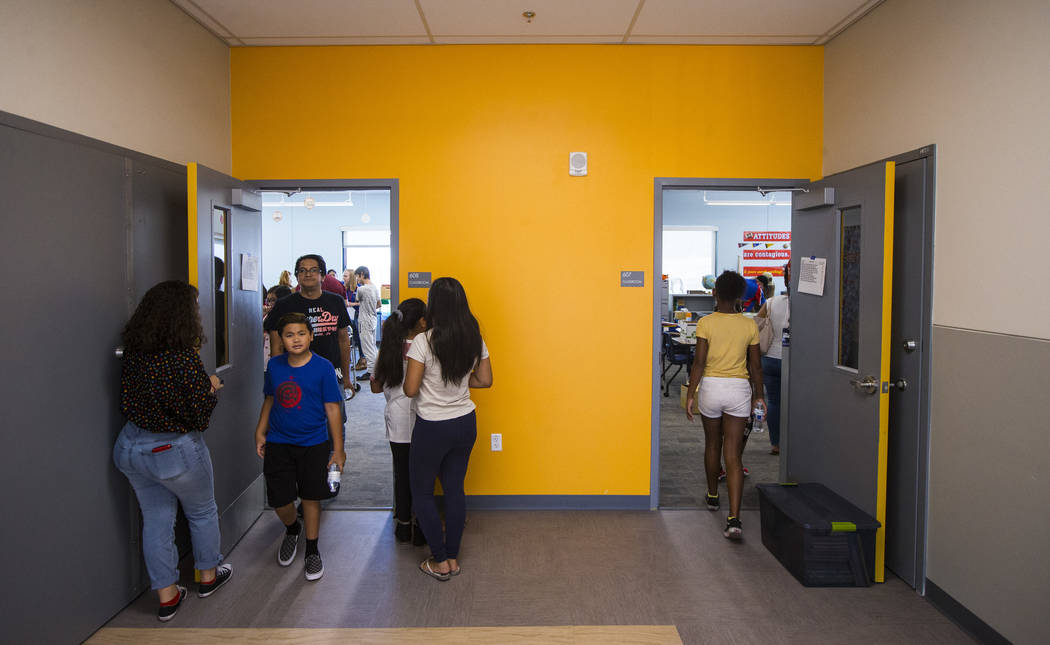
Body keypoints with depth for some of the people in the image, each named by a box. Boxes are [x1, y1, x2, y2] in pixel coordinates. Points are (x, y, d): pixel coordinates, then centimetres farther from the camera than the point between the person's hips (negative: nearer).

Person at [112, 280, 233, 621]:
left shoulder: (132, 353, -5)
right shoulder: (184, 357, -24)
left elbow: (127, 404, 6)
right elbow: (201, 415, -19)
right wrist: (211, 388, -1)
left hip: (131, 448, 6)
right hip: (176, 451, -6)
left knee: (155, 519, 16)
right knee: (202, 512, 19)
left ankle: (167, 596, 26)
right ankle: (208, 576, 37)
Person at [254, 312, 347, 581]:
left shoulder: (323, 367, -11)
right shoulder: (274, 365, -1)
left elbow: (332, 409, -9)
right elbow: (269, 400, 13)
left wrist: (338, 449, -9)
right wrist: (260, 433, 9)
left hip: (313, 444, -3)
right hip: (278, 444, 3)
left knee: (311, 498, 8)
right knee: (279, 501, 6)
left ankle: (312, 551, 28)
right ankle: (292, 529, 40)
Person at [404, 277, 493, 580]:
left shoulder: (424, 342, -19)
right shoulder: (475, 339, -3)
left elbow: (410, 390, -17)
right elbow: (485, 380, 6)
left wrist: (407, 361, -1)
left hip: (432, 428, -5)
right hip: (465, 423, 5)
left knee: (422, 493, 12)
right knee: (455, 489, 16)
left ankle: (439, 561, 18)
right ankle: (453, 558, 25)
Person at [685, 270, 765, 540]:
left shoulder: (706, 323, -7)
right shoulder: (749, 325, -1)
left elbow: (699, 363, -10)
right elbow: (755, 366, 4)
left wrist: (690, 394, -3)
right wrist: (758, 395, 16)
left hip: (711, 386, 0)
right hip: (739, 389, 1)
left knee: (712, 444, 21)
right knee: (733, 455, -1)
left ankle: (713, 496, 41)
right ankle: (734, 518, -11)